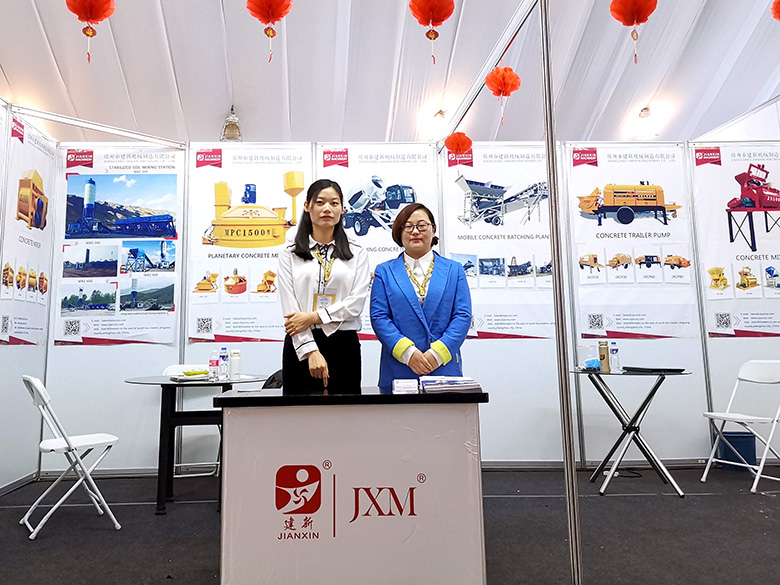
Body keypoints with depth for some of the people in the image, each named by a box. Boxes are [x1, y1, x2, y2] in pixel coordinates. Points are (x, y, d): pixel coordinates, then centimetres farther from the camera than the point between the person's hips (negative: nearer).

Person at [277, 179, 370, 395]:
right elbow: (290, 308, -4)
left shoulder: (357, 254, 8)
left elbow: (356, 304, -4)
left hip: (343, 346, 1)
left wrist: (313, 317, -13)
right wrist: (311, 351, -14)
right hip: (300, 346, 0)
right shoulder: (289, 255, 6)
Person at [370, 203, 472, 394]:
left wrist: (438, 352, -11)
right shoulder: (384, 271, 9)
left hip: (444, 368, 1)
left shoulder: (454, 270, 10)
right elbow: (378, 317, 0)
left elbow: (463, 316, 2)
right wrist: (407, 352, -13)